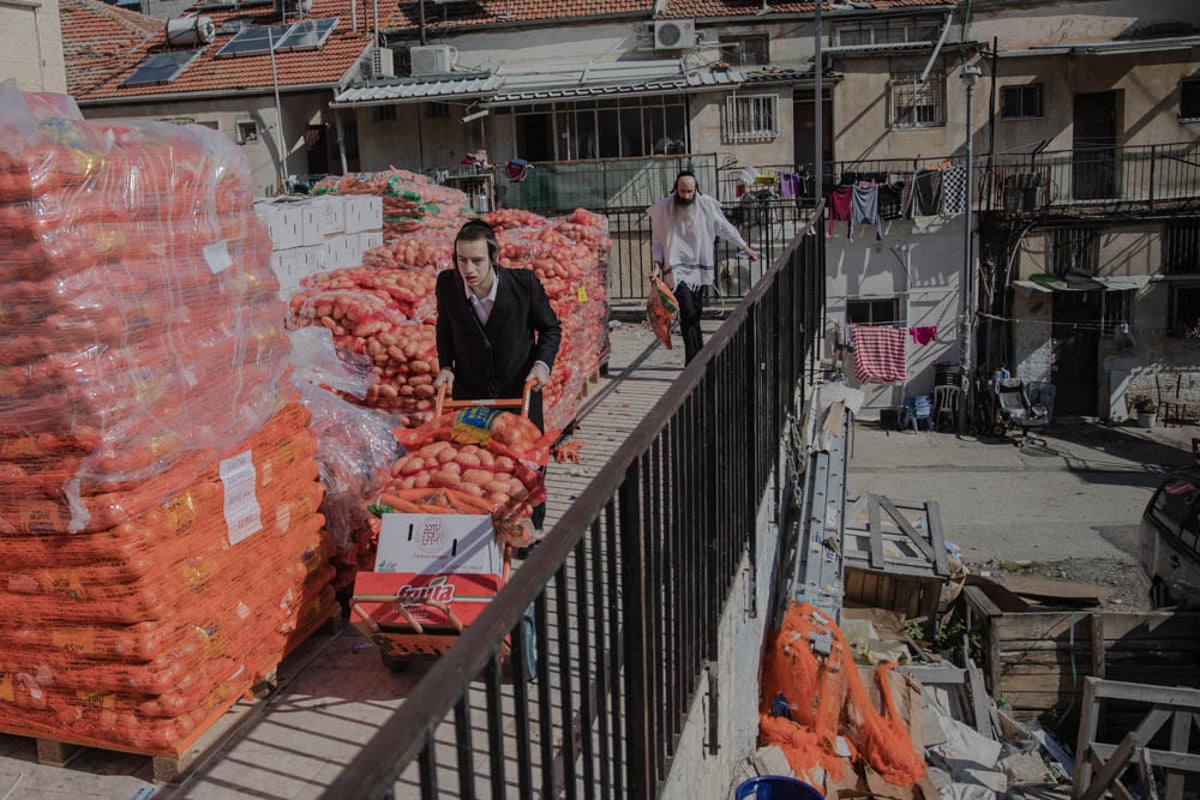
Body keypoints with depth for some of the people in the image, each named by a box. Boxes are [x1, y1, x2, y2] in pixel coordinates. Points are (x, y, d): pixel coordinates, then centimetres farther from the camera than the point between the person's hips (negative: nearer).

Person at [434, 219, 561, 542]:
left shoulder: (524, 283, -22)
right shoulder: (447, 284, -15)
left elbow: (550, 328, -5)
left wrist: (542, 362, -21)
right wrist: (445, 365, -8)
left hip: (519, 387, -1)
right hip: (469, 389, 1)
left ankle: (533, 528, 32)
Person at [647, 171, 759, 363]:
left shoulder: (707, 205, 0)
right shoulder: (663, 209, -4)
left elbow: (725, 227, 11)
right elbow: (657, 240, 4)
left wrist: (745, 247, 14)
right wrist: (657, 265, -7)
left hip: (699, 267, 3)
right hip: (677, 269, -3)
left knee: (695, 313, 9)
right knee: (688, 313, -15)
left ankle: (693, 360, 21)